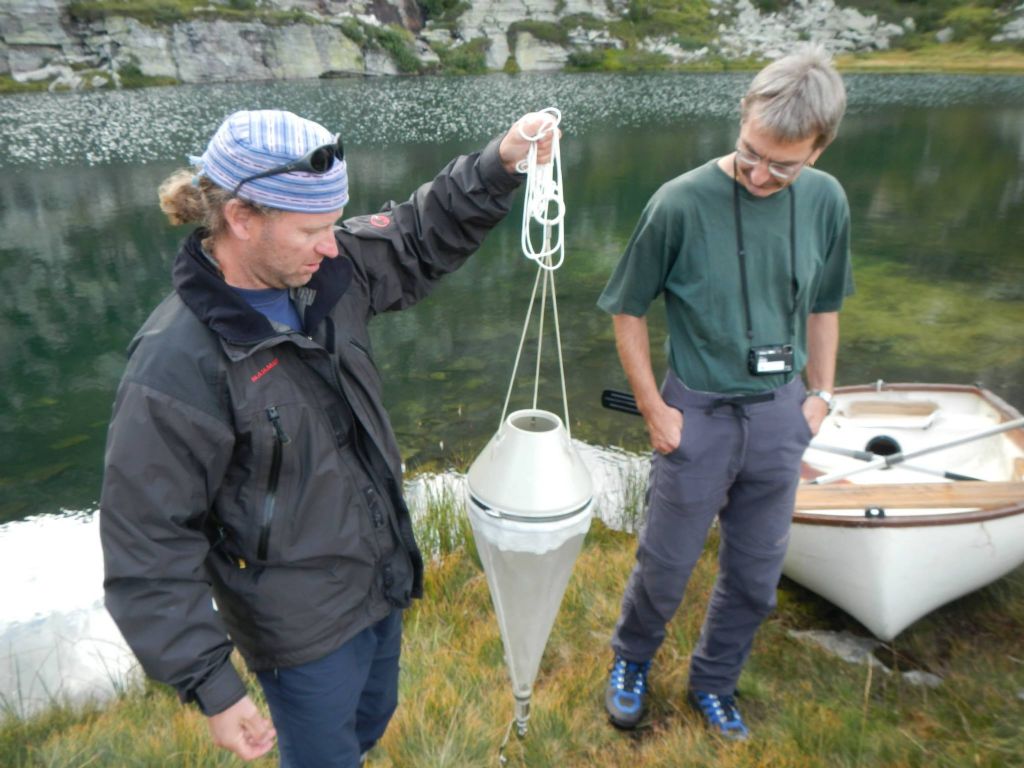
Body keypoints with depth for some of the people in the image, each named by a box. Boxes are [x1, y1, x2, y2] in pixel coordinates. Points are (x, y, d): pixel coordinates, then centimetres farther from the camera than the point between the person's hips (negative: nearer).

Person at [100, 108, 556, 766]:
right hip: (304, 630, -7)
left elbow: (420, 240, 6)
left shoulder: (328, 272, -9)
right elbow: (150, 554, -22)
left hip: (381, 581, 7)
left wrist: (499, 165, -9)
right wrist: (212, 687, -18)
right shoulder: (177, 366, -28)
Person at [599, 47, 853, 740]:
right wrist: (654, 409, -9)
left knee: (756, 575, 18)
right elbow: (629, 311, -8)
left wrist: (820, 394, 6)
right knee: (666, 566, 13)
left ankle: (714, 683, 44)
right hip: (700, 414, -4)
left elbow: (822, 307, 11)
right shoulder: (682, 203, -17)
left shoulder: (826, 201, -3)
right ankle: (632, 661, 44)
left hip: (781, 415, 5)